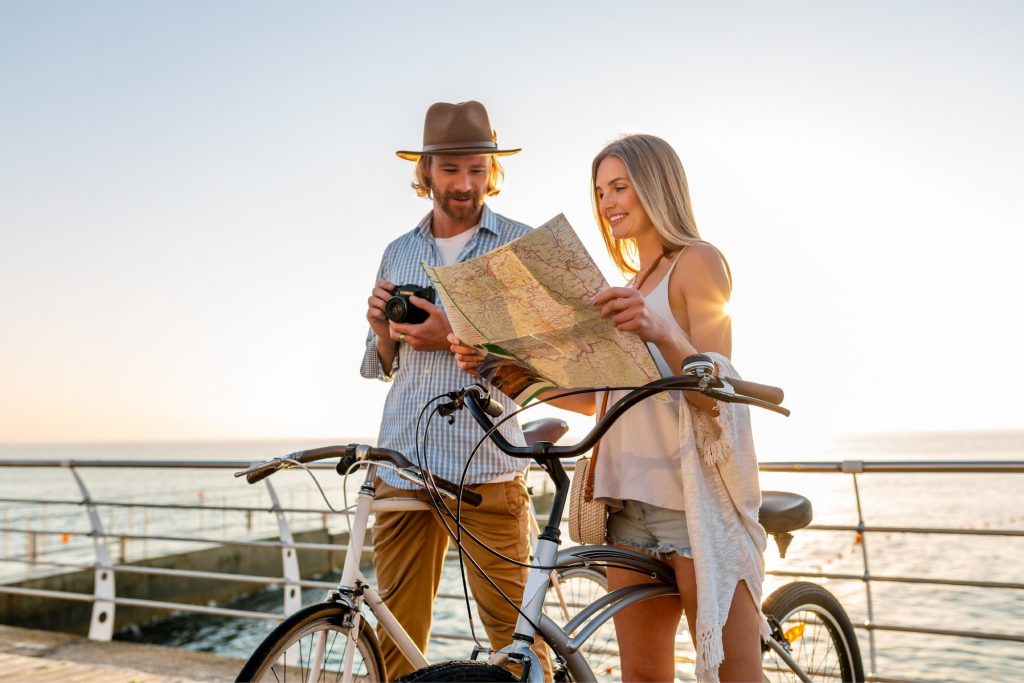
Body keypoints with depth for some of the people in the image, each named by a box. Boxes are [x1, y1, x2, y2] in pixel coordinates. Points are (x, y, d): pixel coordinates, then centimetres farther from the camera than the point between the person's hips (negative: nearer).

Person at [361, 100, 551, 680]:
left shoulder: (522, 245, 4)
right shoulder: (399, 253, 16)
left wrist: (453, 337, -13)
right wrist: (383, 328, -1)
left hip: (485, 466, -3)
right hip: (401, 465, 4)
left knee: (516, 632, -2)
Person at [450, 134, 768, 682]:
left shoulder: (697, 261, -3)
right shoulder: (630, 287, 18)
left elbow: (714, 395, -13)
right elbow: (593, 397, 13)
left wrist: (661, 333, -31)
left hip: (696, 495, -7)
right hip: (631, 498, 7)